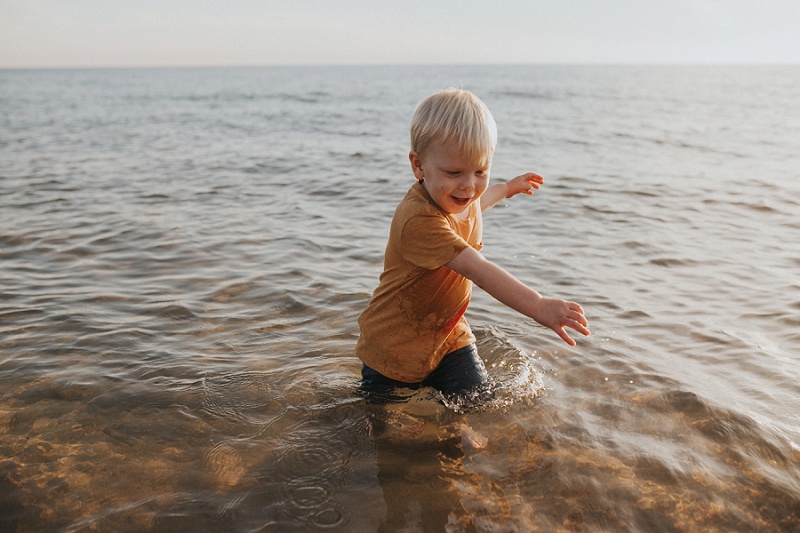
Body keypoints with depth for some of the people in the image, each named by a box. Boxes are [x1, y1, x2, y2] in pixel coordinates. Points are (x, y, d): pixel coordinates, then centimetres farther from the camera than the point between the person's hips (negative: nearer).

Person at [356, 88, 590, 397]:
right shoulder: (418, 220, -34)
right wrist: (538, 307, -47)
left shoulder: (452, 196, -4)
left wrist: (506, 189, 34)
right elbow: (476, 269, -42)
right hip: (395, 346, -7)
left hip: (448, 334, 7)